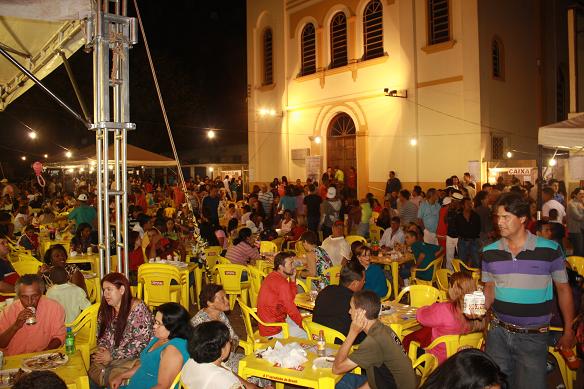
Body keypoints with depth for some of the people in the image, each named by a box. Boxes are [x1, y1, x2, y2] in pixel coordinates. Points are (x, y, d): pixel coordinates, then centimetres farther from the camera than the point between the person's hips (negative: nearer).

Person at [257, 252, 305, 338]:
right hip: (272, 330, -9)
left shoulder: (273, 276, 6)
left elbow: (291, 298, 11)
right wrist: (303, 325, -4)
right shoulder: (282, 283, -24)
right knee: (307, 334, -1)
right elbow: (291, 309, -18)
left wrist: (292, 279, 1)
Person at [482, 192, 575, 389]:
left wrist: (568, 331, 5)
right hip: (498, 332, 3)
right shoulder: (490, 252, -1)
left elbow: (563, 289, 2)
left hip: (533, 337, -2)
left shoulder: (550, 250, -9)